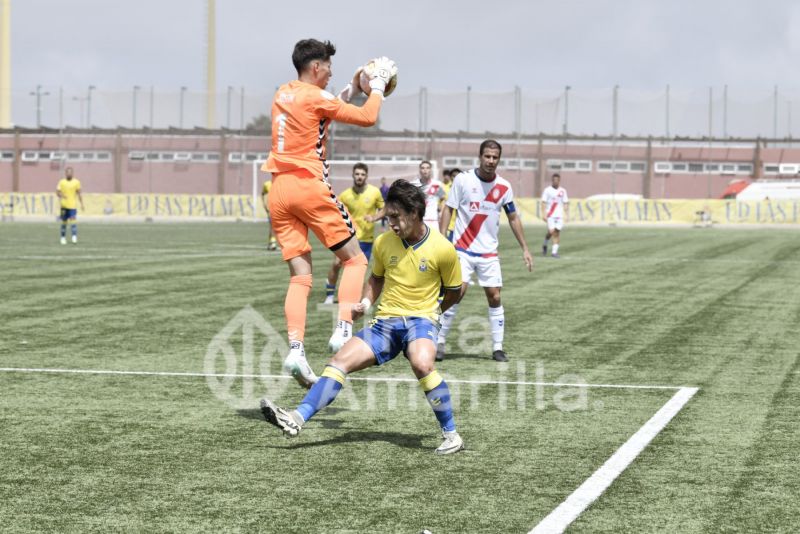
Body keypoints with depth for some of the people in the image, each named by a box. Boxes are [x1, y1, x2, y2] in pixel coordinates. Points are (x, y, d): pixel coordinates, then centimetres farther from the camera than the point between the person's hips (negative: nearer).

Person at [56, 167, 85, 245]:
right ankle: (63, 238, 18)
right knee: (64, 222, 8)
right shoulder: (61, 182, 4)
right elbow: (57, 192, 1)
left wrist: (82, 204, 5)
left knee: (73, 220, -16)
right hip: (64, 205, 1)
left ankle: (74, 236, -22)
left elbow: (79, 194, 9)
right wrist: (61, 195, -21)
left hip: (73, 205, -1)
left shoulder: (76, 182, 4)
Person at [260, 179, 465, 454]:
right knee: (339, 361, -15)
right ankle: (297, 419, -23)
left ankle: (451, 434, -21)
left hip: (421, 319, -4)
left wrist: (432, 312, 5)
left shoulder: (442, 248, -9)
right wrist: (366, 302, 3)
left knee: (422, 363, -36)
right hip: (385, 321, 5)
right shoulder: (383, 242, 2)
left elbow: (453, 292, 6)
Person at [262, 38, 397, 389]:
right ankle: (343, 330, -10)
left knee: (299, 275, 3)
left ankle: (295, 348, -11)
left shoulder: (282, 95, 16)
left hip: (279, 189, 7)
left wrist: (353, 89, 28)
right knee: (354, 259, 4)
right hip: (308, 186, -7)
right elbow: (368, 118, -4)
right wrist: (378, 85, 11)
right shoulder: (315, 97, -7)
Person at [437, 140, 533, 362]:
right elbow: (448, 210, -3)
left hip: (489, 252, 3)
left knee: (494, 297, -1)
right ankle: (439, 343, -4)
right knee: (457, 292, -15)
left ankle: (498, 348, 8)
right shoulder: (463, 180, -6)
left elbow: (513, 218, 11)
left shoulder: (504, 187, 2)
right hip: (463, 250, -3)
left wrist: (525, 249, 7)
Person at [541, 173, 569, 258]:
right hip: (550, 215, -3)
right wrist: (544, 214, -11)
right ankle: (545, 244, 14)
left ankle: (555, 252, 1)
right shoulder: (547, 190, 0)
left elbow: (565, 203, 12)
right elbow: (543, 203, -3)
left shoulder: (563, 191, 9)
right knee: (551, 231, -15)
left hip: (559, 215, 3)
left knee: (557, 233, -3)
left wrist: (567, 214, 4)